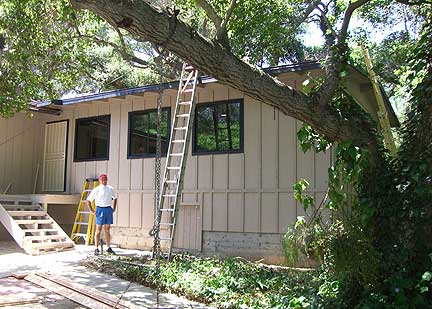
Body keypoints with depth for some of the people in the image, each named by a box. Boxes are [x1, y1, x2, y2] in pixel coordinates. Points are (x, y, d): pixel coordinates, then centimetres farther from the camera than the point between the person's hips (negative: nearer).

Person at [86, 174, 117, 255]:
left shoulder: (110, 189, 7)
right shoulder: (96, 190, -5)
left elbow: (115, 198, 22)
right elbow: (88, 200, -1)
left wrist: (114, 208, 13)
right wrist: (92, 211, -3)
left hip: (109, 209, 4)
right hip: (100, 210, -4)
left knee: (107, 229, 10)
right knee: (98, 229, 0)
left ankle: (109, 248, 17)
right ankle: (96, 249, 4)